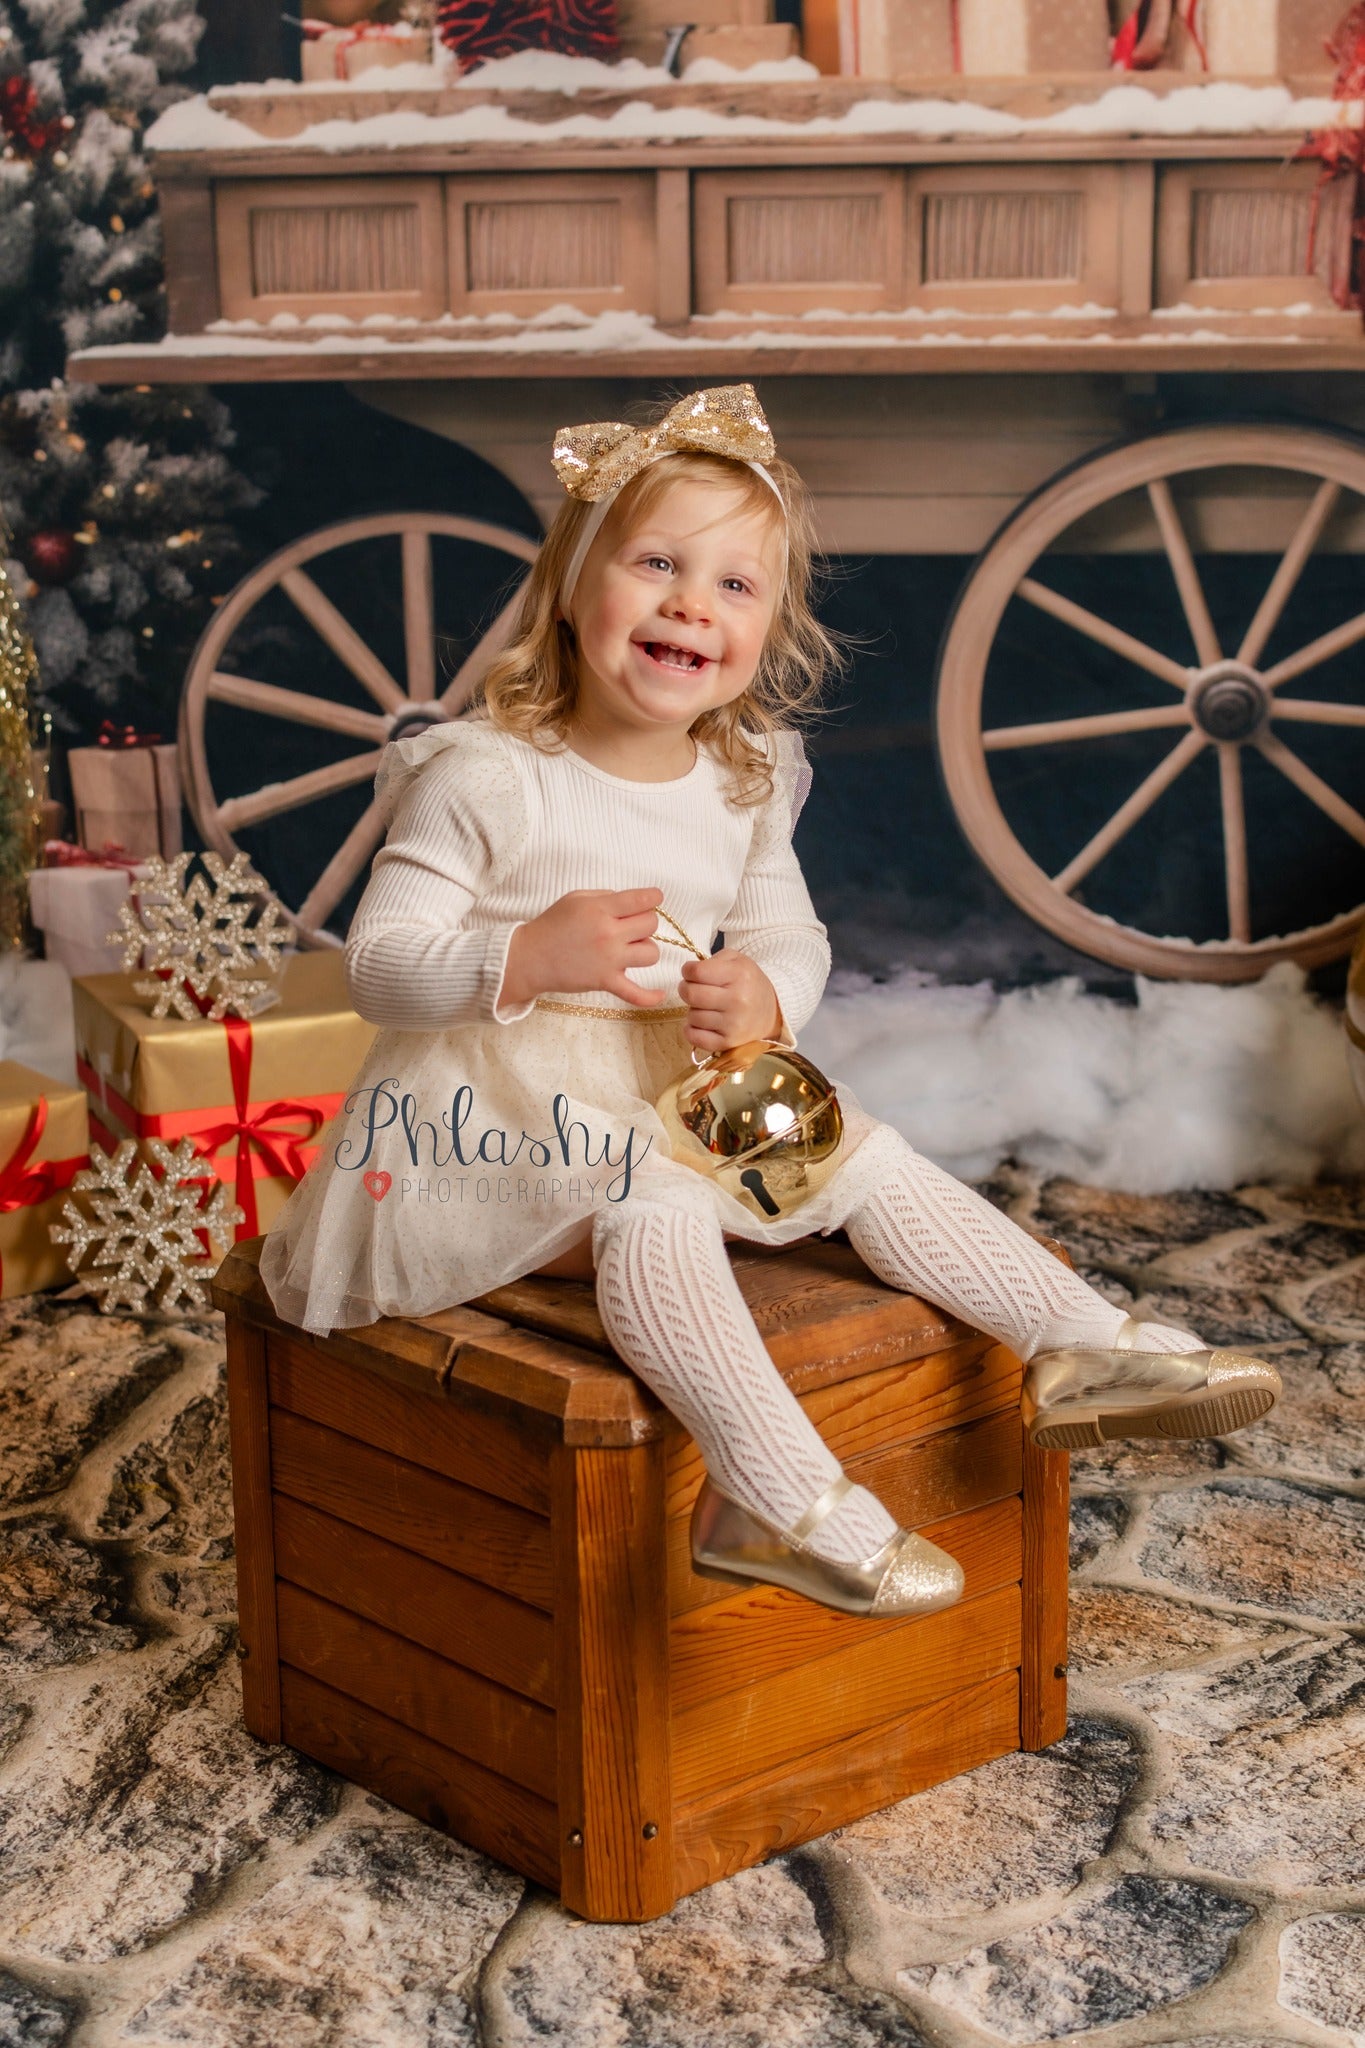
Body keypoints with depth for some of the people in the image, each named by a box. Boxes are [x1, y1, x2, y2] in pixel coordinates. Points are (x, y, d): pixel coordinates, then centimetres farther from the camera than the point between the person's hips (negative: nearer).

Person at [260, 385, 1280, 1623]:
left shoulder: (746, 788, 5)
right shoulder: (482, 778, -14)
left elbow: (791, 936, 10)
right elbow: (381, 967, -16)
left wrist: (764, 998, -16)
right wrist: (531, 956, -35)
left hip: (678, 1092, 7)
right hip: (496, 1116, -7)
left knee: (868, 1157, -4)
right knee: (652, 1199, -33)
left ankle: (1080, 1347, 1)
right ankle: (781, 1498, -35)